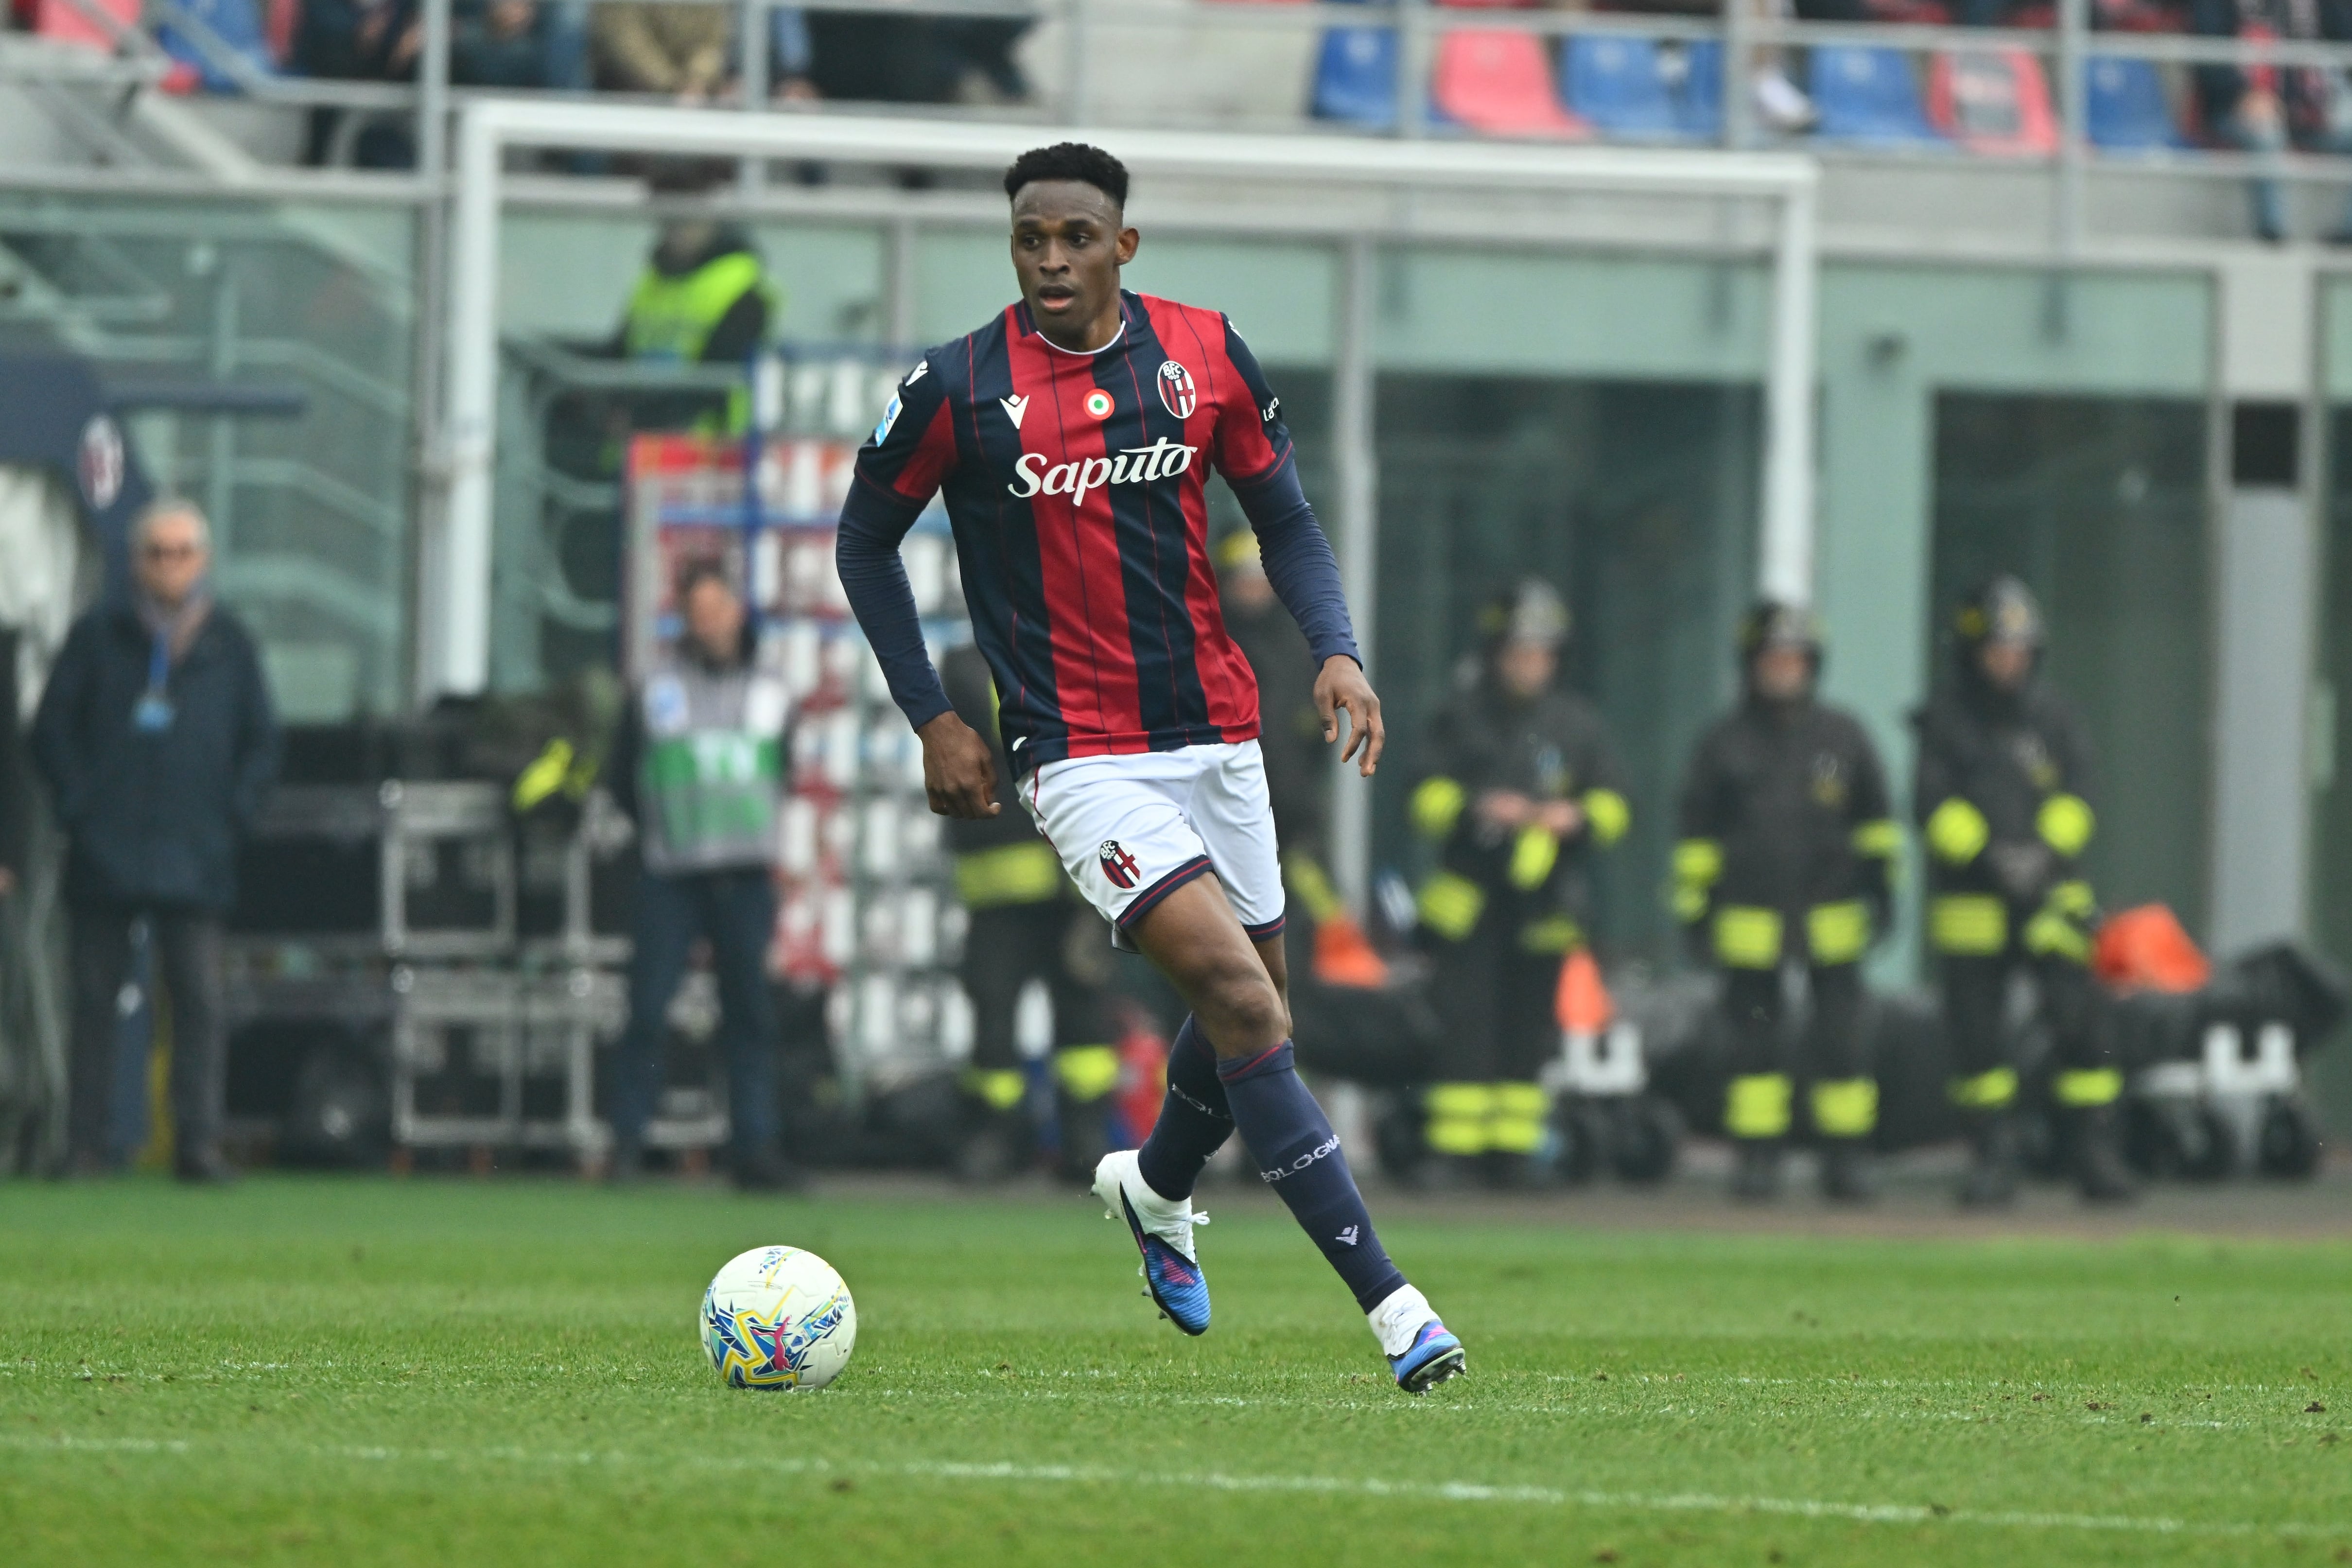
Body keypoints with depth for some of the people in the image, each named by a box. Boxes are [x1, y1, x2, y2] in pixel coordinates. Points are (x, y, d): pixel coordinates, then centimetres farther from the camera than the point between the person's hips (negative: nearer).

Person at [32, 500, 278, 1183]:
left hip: (193, 861, 0)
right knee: (94, 998, 0)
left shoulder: (229, 644, 10)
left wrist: (234, 813, 0)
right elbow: (52, 727, 7)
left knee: (199, 998, -7)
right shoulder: (100, 633, 6)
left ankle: (198, 1143, -6)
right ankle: (85, 1145, 3)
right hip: (104, 857, 0)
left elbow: (262, 742, 14)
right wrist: (77, 804, -5)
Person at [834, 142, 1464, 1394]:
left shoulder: (1204, 355, 1)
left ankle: (1154, 1190, 48)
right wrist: (932, 717, 1)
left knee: (1252, 1015, 14)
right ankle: (1387, 1300, -22)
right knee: (1239, 997, -19)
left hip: (1216, 734, 5)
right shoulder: (958, 388, -7)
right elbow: (866, 540, 6)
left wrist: (1335, 649, -6)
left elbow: (1282, 518, 11)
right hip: (1083, 759, -5)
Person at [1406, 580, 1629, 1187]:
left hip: (1542, 904, 2)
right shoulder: (1462, 718, 5)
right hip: (1469, 901, -2)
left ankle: (1514, 1149, 10)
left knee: (1526, 1029, 4)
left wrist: (1574, 816, -13)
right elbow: (1427, 800, 1)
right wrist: (1476, 806, -18)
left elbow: (1611, 807, 9)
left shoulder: (1578, 723, 9)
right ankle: (1455, 1151, -6)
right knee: (1465, 1022, -9)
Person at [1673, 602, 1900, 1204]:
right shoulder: (1724, 744, 6)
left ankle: (1846, 1158, 5)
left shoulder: (1843, 737, 8)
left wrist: (1880, 884, 12)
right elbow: (1697, 833, 9)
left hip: (1831, 916, 0)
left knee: (1840, 1039, -2)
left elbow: (1874, 817, 17)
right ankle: (1757, 1158, 10)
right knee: (1754, 1044, 3)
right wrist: (1695, 907, 5)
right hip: (1750, 921, 0)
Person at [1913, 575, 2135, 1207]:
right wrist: (1987, 856, -21)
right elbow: (1934, 807, -7)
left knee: (2081, 1021, -8)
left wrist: (2046, 852, -18)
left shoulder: (2052, 715, 8)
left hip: (2050, 898, 1)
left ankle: (2097, 1155, -2)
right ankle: (1992, 1160, 11)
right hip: (1970, 899, 0)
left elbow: (2077, 798, 0)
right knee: (1976, 1034, 1)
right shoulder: (1944, 722, 3)